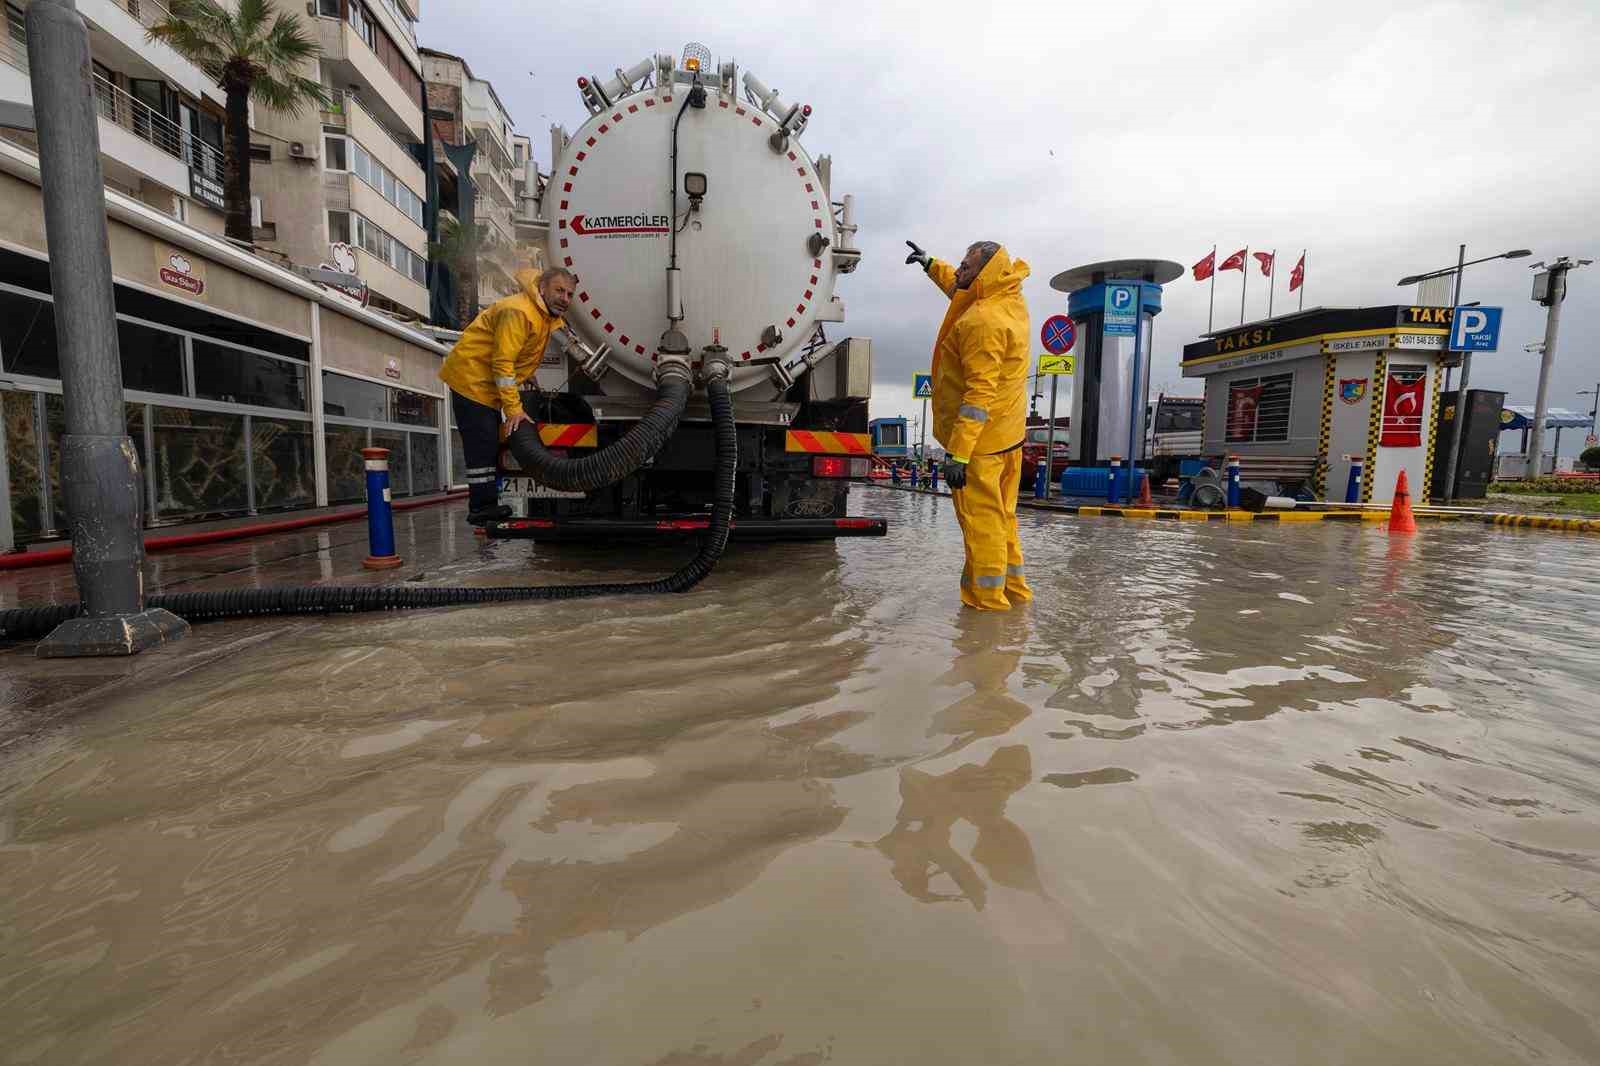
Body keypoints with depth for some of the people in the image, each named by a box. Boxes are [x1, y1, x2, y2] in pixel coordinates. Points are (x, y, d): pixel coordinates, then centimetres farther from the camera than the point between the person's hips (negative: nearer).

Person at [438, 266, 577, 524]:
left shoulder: (547, 316, 7)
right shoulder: (518, 312, -23)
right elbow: (502, 363, -26)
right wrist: (513, 408, -26)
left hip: (487, 385, 10)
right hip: (470, 377, -10)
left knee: (492, 443, 13)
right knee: (482, 445, -11)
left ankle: (487, 505, 22)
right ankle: (481, 508, -6)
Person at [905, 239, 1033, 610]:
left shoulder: (982, 322, -21)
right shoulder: (1010, 299, 9)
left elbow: (980, 394, -27)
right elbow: (961, 288, 32)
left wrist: (957, 453, -28)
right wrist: (930, 264, 39)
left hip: (980, 439, -10)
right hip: (1008, 435, 10)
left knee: (980, 517, -1)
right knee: (1002, 515, 17)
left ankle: (987, 595, 9)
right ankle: (1012, 587, 28)